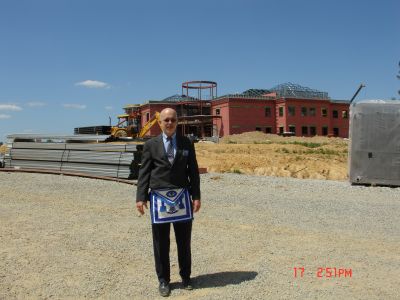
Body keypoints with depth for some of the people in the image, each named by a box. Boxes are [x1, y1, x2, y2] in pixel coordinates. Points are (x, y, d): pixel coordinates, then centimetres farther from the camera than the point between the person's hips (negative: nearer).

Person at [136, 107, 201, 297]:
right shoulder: (151, 145, 3)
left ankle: (185, 276, 28)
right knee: (161, 243, 7)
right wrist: (141, 197, -8)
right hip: (159, 198, -1)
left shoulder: (186, 144, 7)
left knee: (184, 241, 10)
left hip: (182, 197, 1)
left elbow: (193, 171, 6)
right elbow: (144, 172, 0)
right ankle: (163, 280, 22)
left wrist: (196, 196, 0)